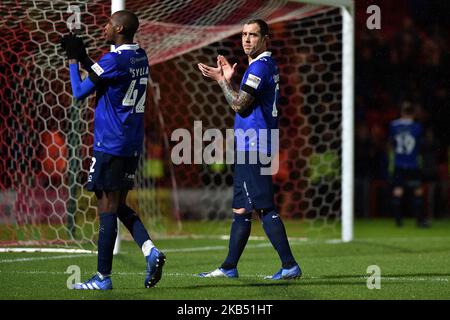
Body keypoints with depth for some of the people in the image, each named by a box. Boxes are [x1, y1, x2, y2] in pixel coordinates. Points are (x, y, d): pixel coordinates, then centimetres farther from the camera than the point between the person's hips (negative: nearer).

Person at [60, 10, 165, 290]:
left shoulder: (114, 60, -15)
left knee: (107, 208, -4)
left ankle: (103, 277, -1)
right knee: (120, 205, 16)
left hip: (110, 145, -9)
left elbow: (80, 92, -7)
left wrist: (73, 61, 5)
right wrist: (83, 57, 21)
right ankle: (151, 251, -2)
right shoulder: (140, 57, 11)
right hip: (133, 145, 9)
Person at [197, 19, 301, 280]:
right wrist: (229, 79, 20)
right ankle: (229, 268, 18)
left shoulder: (259, 67, -14)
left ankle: (290, 265, -12)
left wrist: (221, 80, -5)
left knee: (265, 209, -11)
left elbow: (239, 105, -16)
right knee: (241, 209, 13)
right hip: (250, 147, 11)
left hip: (252, 148, -11)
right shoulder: (269, 65, 18)